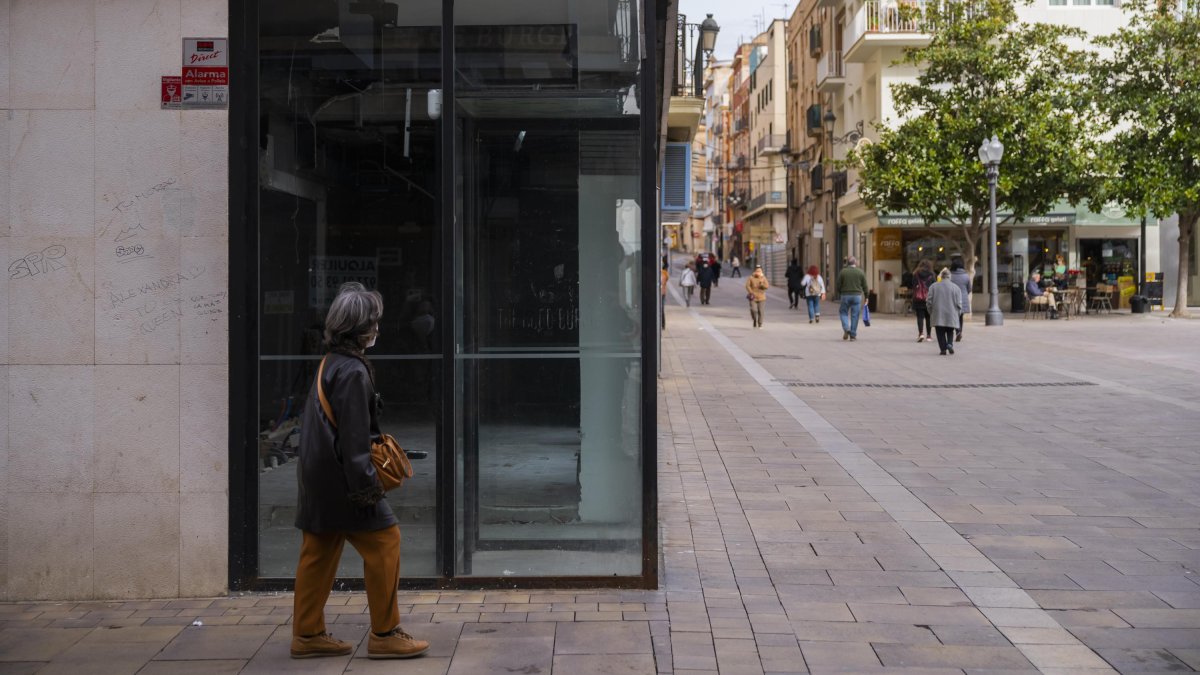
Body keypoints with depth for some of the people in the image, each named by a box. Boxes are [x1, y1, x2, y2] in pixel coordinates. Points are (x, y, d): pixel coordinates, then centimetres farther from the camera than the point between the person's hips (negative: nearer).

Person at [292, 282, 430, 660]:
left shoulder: (330, 364, 12)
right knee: (384, 540, -3)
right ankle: (385, 635, 2)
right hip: (340, 481, -10)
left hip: (318, 479, 10)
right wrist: (365, 485, -19)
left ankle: (307, 634, 21)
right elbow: (354, 437, -21)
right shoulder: (352, 371, -18)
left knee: (319, 554, 14)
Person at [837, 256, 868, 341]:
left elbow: (838, 285, 0)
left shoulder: (842, 272, -1)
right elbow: (865, 286, 2)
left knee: (843, 312, 14)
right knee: (855, 315, 4)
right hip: (857, 296, 1)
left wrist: (839, 295, 14)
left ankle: (846, 329, -8)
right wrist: (866, 296, 11)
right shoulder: (860, 272, 1)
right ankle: (853, 335, 5)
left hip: (845, 296, 0)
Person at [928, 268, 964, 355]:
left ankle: (943, 348, -3)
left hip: (938, 315, 0)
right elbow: (959, 303, -2)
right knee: (950, 332, 14)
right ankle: (950, 344, -7)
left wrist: (931, 313, 12)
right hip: (951, 315, 0)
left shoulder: (933, 287, 1)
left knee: (940, 333, 5)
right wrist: (958, 314, 11)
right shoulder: (956, 287, 0)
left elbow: (929, 302, 1)